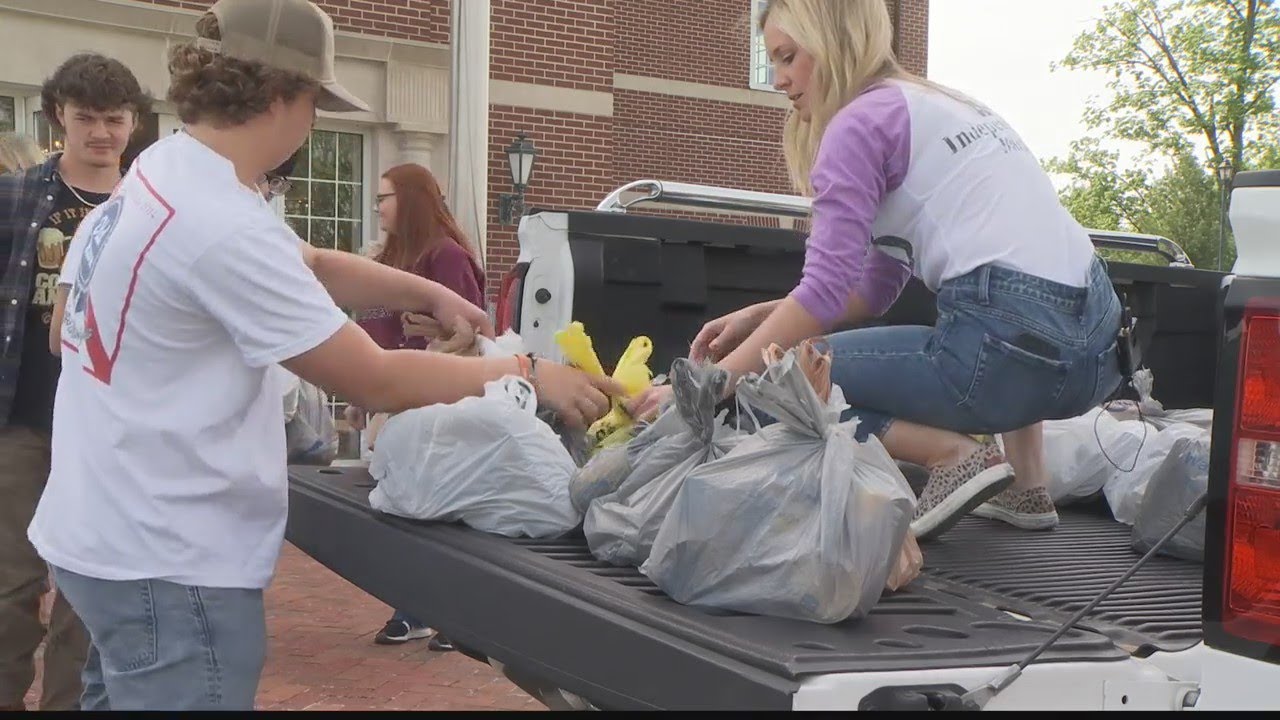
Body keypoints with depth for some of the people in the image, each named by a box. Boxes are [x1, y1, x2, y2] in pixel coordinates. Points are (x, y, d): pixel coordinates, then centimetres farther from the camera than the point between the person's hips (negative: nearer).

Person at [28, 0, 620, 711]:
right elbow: (377, 381, -21)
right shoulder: (223, 226, -25)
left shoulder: (157, 173, 5)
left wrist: (428, 293, 6)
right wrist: (528, 373, -12)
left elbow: (308, 266, 16)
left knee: (128, 693, 22)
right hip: (164, 561, -10)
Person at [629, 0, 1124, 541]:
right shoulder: (941, 106, 25)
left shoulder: (862, 120, -1)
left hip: (1016, 345, -9)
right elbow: (875, 289, 24)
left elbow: (825, 291, -10)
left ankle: (953, 455, -6)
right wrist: (758, 316, 18)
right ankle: (1029, 486, 27)